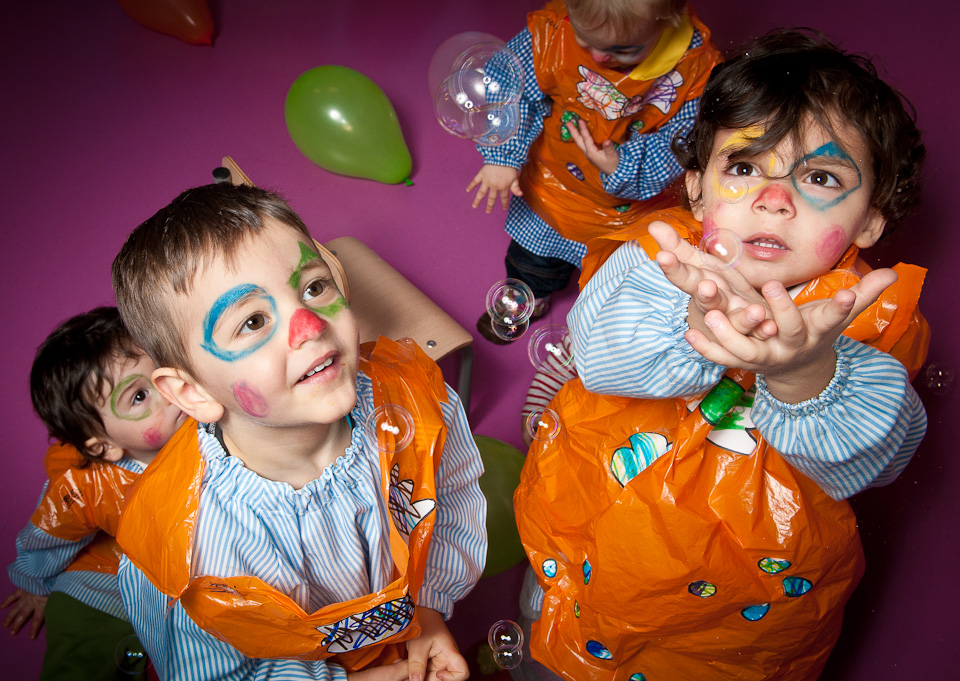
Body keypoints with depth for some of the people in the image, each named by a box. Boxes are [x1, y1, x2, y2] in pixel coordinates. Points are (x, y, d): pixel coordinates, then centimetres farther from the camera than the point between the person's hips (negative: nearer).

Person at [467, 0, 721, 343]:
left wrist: (622, 168, -36)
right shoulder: (552, 31, -29)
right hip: (554, 184, 2)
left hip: (632, 203, -1)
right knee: (532, 257, 27)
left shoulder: (697, 68, -32)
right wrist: (501, 156, -19)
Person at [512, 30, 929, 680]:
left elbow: (868, 458, -29)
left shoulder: (872, 314, -15)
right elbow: (599, 350, -32)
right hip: (587, 552, 1)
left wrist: (808, 376, -50)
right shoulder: (660, 253, -15)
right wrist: (693, 324, -53)